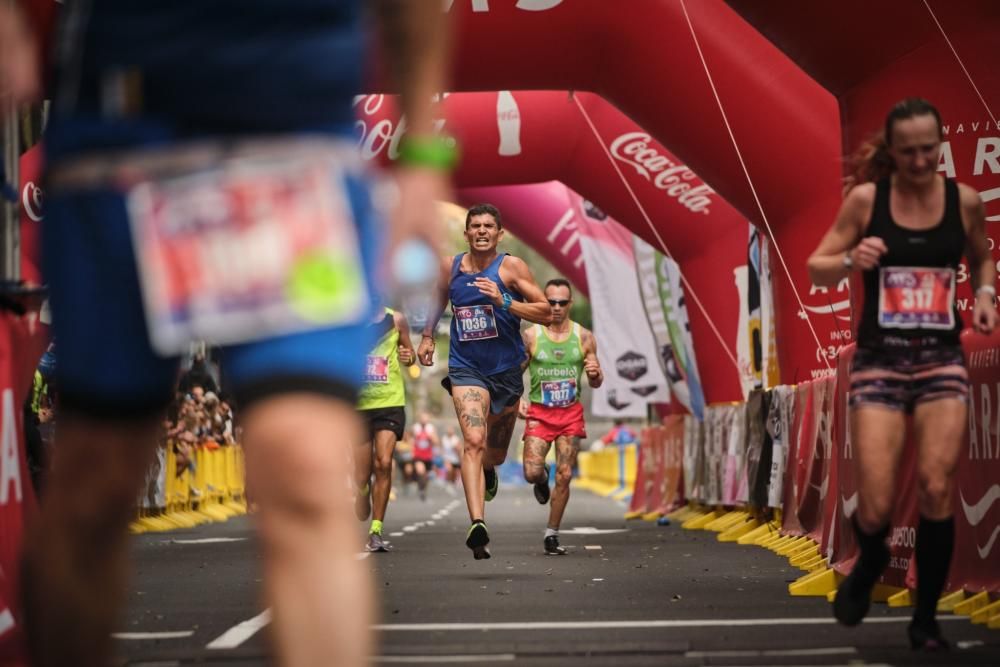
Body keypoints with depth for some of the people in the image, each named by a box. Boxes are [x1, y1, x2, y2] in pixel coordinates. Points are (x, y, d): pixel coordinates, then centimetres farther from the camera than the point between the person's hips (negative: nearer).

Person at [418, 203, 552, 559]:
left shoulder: (511, 267, -7)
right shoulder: (450, 266, 2)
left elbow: (546, 313, -11)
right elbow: (440, 299, 25)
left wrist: (503, 302, -22)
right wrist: (427, 335, 17)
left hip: (506, 370, 0)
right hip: (466, 368, 0)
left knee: (495, 453, 17)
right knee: (473, 442, -23)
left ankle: (489, 469, 56)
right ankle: (477, 523, -34)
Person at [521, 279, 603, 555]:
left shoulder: (584, 337, 2)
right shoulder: (530, 336, -3)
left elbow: (596, 383, 9)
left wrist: (595, 374, -14)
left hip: (571, 414, 1)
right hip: (539, 413, -1)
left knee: (564, 477, -2)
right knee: (531, 472, -15)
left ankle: (552, 534, 12)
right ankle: (542, 478, 23)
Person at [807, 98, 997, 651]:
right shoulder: (866, 199, -5)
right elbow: (817, 270, 1)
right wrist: (851, 261, -20)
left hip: (942, 361, 1)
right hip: (879, 361, -1)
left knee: (936, 490, -10)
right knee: (876, 508, -7)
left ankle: (926, 620, 6)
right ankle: (870, 562, 30)